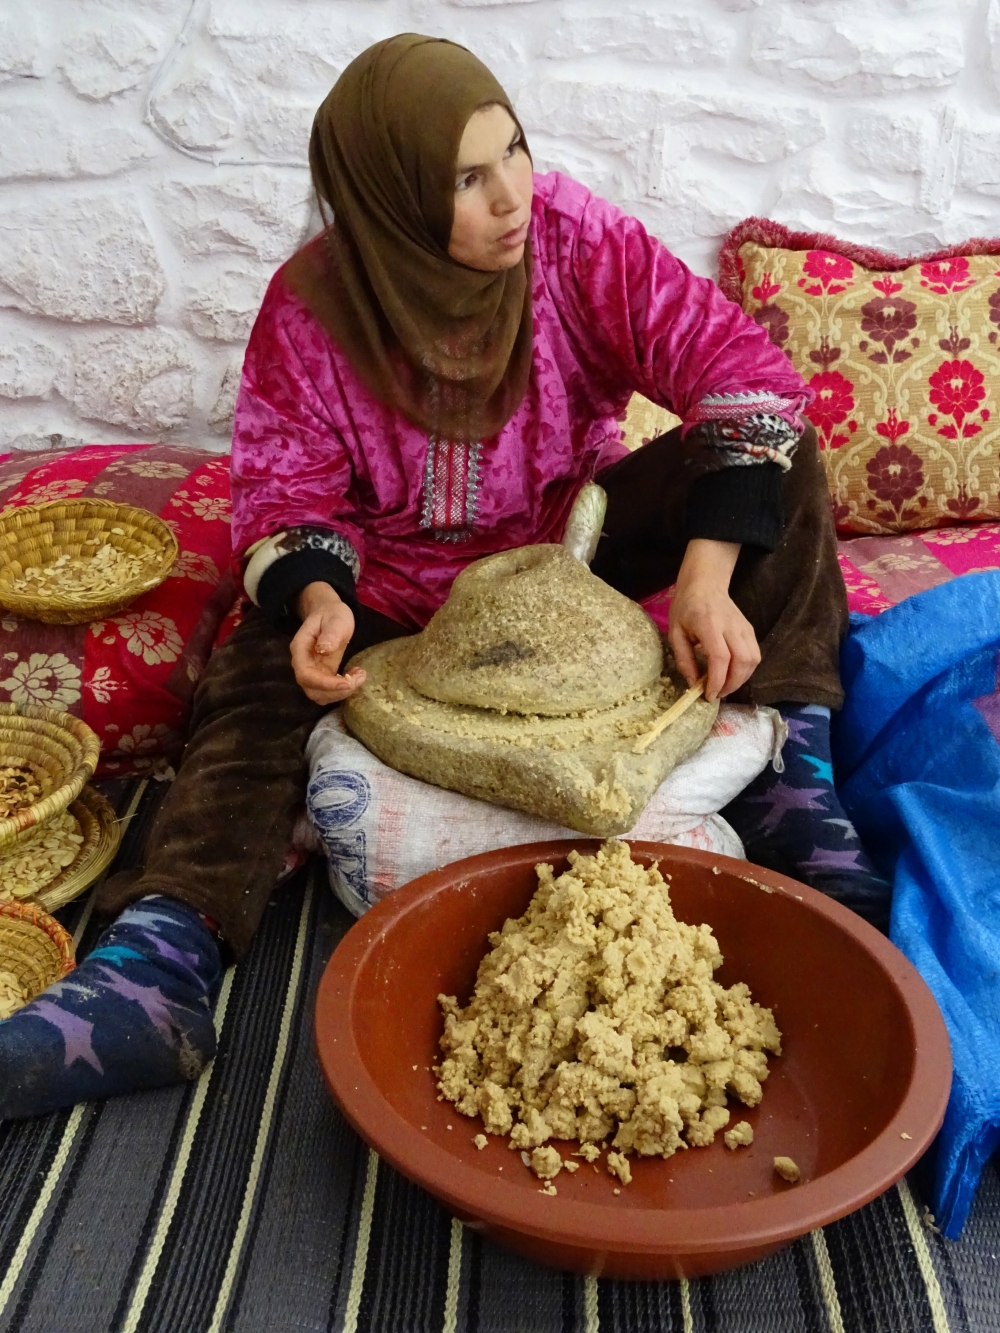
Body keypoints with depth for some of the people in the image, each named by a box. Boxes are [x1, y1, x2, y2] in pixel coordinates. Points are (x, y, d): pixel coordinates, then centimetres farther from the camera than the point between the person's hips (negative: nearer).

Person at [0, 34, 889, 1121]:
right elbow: (282, 490, -12)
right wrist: (317, 600, -37)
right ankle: (156, 963, -32)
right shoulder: (311, 309, -16)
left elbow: (742, 368, -22)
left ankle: (792, 795, -21)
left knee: (776, 455, -18)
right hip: (392, 584, 0)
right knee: (258, 690, -25)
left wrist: (708, 575, -35)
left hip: (573, 538, 1)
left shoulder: (573, 235, -16)